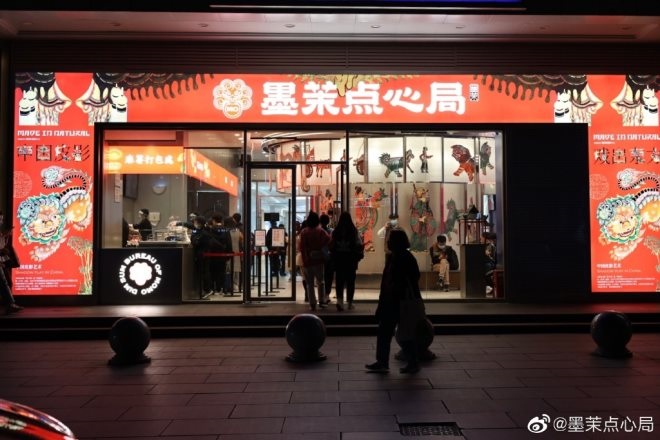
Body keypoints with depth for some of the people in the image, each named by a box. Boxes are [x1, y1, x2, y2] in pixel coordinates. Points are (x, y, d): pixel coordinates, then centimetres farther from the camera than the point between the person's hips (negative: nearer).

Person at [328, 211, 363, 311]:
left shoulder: (335, 231, -5)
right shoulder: (354, 231, -8)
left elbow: (330, 245, -2)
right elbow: (359, 245, -9)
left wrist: (333, 254, 15)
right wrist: (359, 255, 6)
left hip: (338, 259, 1)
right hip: (351, 259, 0)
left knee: (339, 280, 7)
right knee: (350, 280, 11)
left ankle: (340, 300, -13)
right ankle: (350, 303, 18)